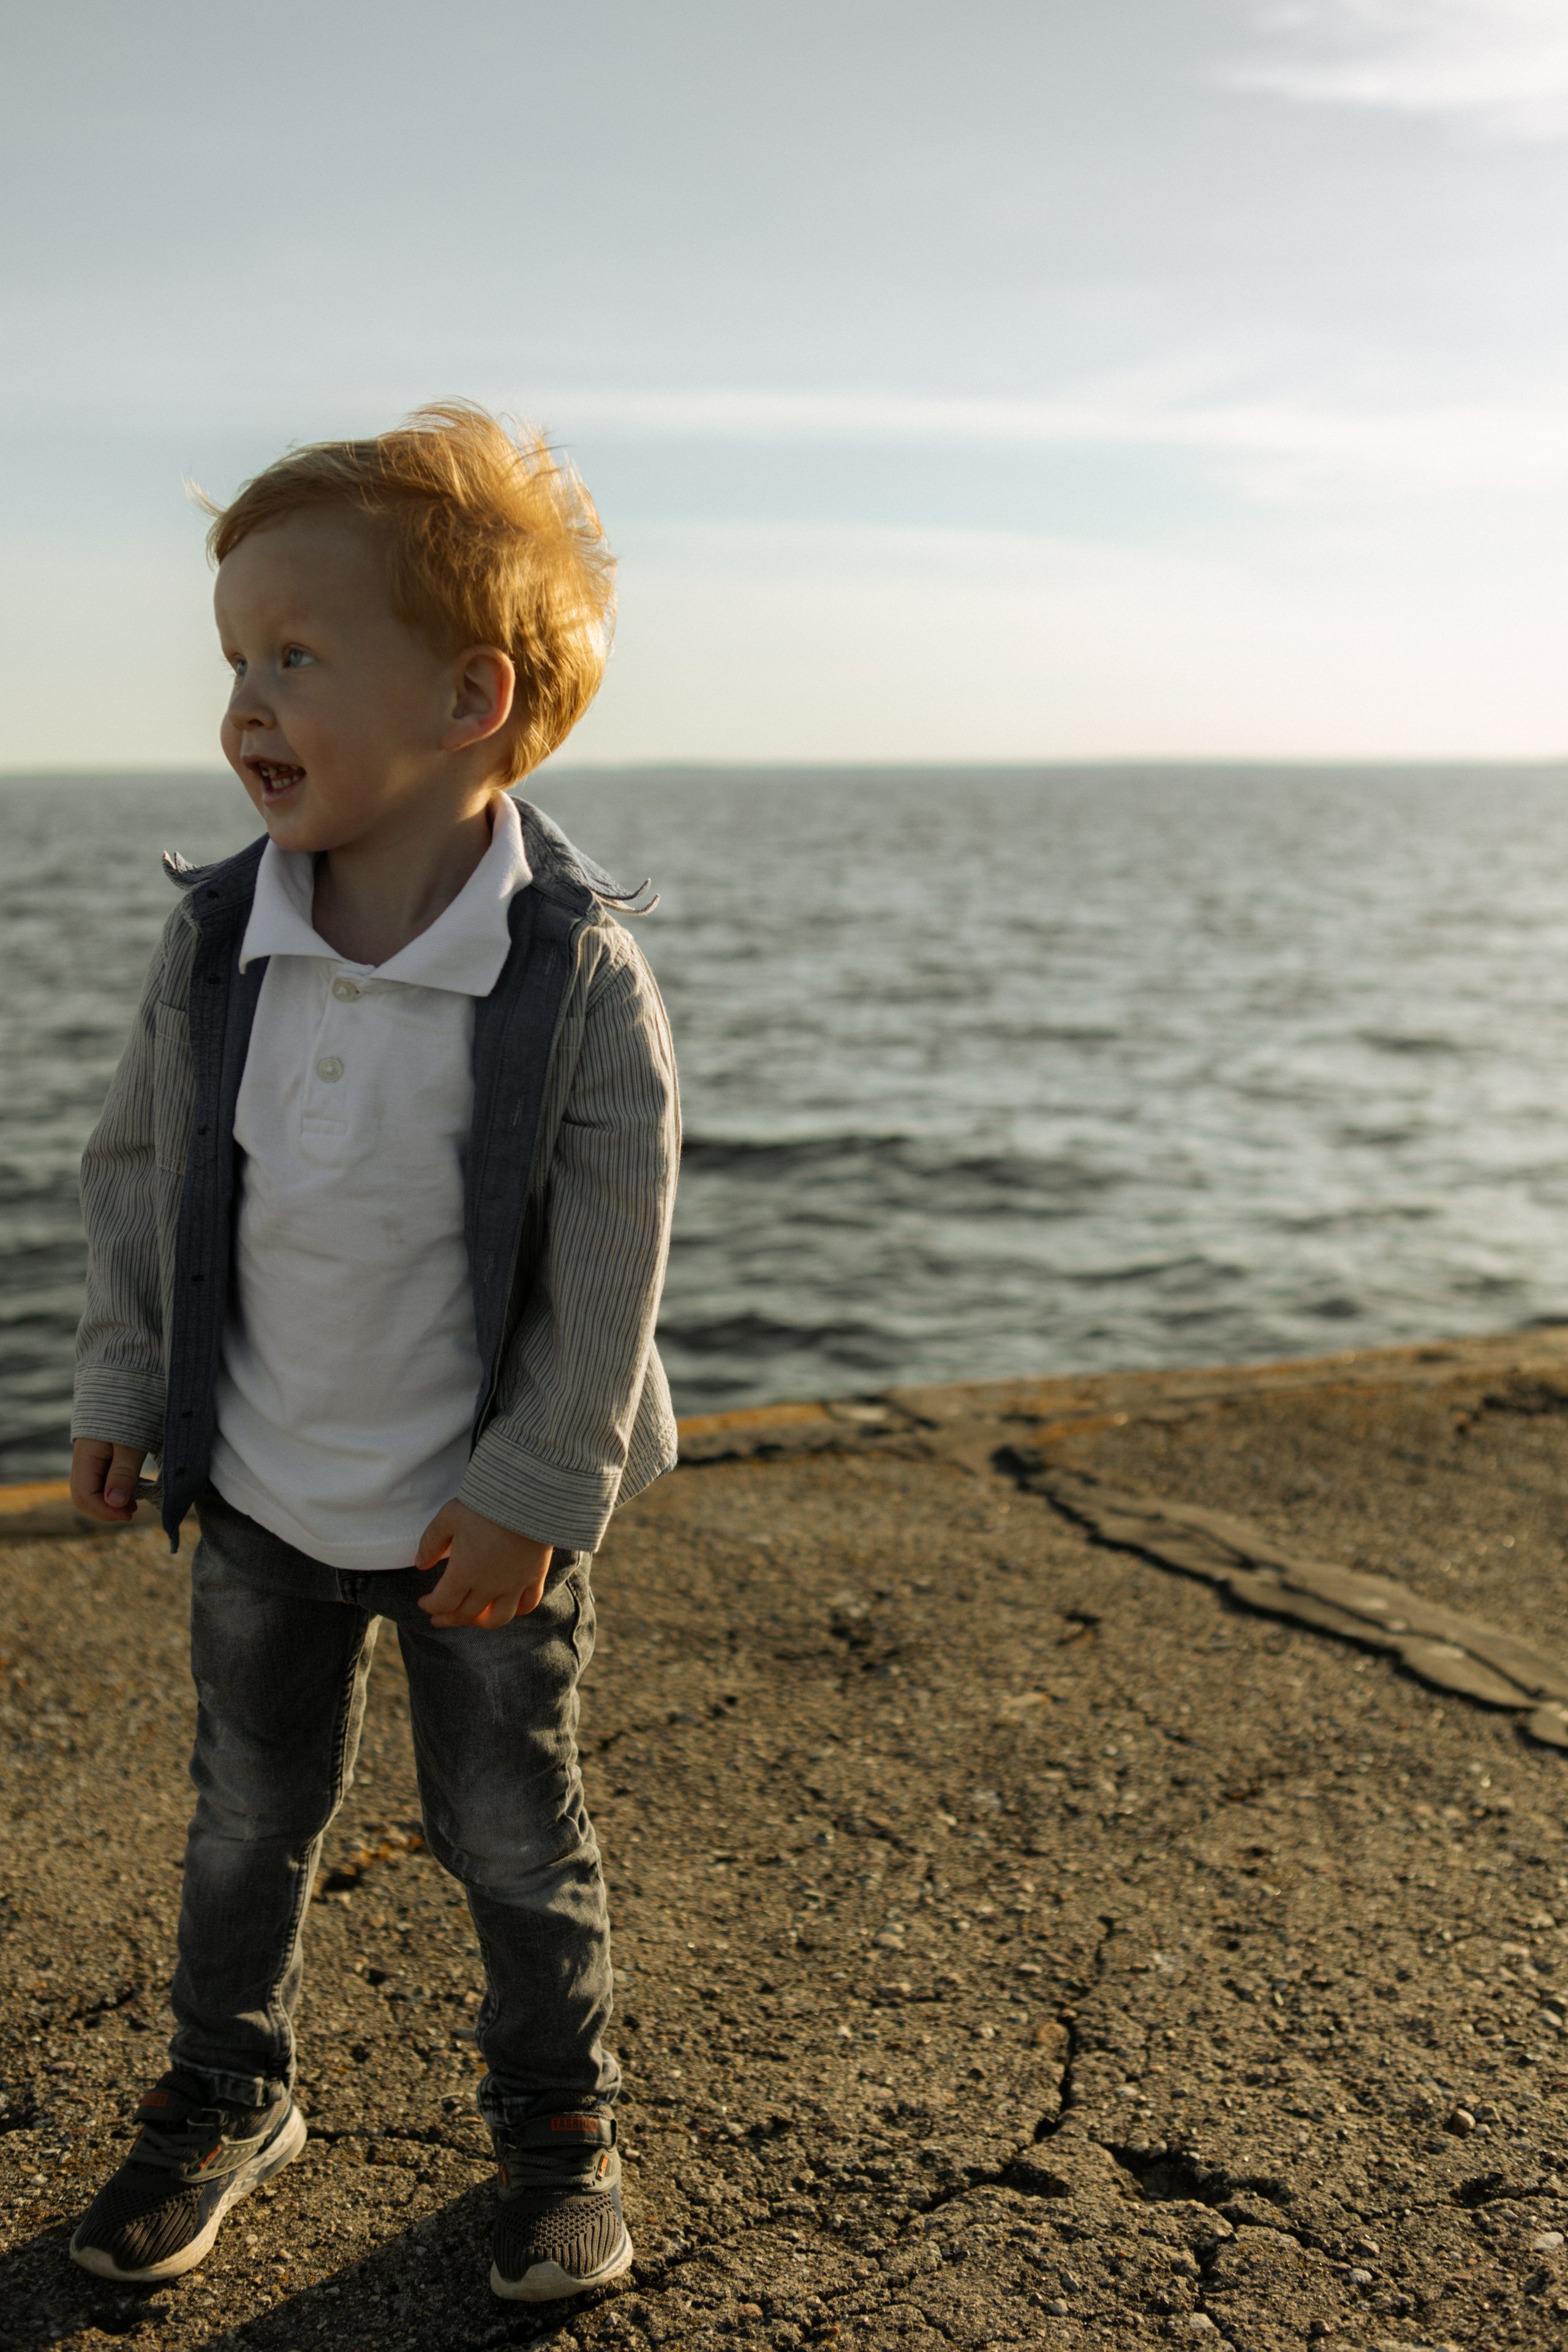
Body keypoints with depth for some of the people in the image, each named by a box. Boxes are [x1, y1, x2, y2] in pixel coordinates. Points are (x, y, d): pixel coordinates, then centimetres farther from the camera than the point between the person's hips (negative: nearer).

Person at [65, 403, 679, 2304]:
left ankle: (557, 2118, 38)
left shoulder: (578, 971, -20)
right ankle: (225, 2093, 44)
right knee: (245, 1822, 20)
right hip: (259, 1499, 4)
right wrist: (120, 1387, 4)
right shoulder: (213, 942, -9)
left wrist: (533, 1491, -15)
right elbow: (136, 1171, 4)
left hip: (484, 1518, -3)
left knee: (513, 1841, 14)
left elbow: (609, 1260, -15)